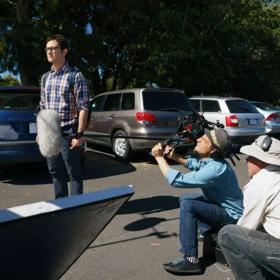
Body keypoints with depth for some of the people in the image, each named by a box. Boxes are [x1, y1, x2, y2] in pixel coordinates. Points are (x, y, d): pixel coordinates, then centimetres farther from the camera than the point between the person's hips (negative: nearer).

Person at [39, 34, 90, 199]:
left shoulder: (75, 76, -7)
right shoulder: (45, 77, 13)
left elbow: (83, 107, -11)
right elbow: (43, 107, 18)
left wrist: (79, 134, -16)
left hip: (68, 133, -6)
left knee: (74, 173, 3)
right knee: (55, 172, 14)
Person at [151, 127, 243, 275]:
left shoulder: (215, 169, -33)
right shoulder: (209, 158, -7)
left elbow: (177, 180, -34)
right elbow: (193, 163, 16)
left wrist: (159, 157, -24)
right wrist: (174, 156, -2)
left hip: (231, 214, -9)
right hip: (219, 204, 10)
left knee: (187, 205, -26)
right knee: (184, 198, 20)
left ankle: (191, 260, -19)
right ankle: (213, 231, 21)